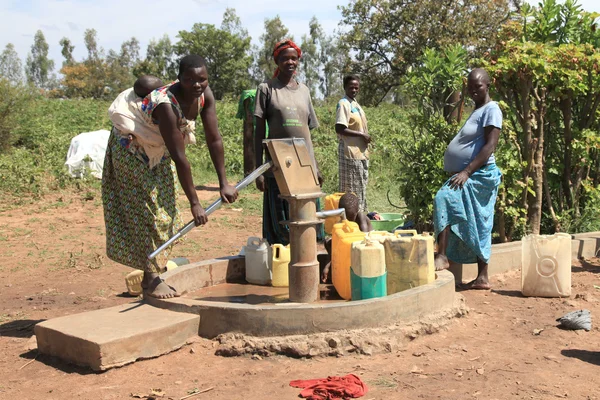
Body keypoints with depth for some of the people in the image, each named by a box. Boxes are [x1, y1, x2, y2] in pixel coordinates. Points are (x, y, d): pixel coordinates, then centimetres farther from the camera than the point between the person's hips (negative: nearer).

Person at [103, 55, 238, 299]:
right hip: (131, 148, -8)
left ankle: (153, 274, 19)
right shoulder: (166, 105, -37)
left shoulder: (205, 95, -17)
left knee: (166, 208, 8)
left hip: (160, 151, 8)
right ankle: (151, 279, 1)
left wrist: (224, 183, -13)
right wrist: (194, 204, -36)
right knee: (145, 209, -7)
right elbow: (179, 158, -38)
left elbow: (214, 140, -12)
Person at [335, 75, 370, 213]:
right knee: (351, 190, -6)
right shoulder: (343, 104, -11)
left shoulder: (355, 104, 16)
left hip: (361, 153, 9)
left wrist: (365, 138, 7)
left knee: (361, 189, 14)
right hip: (350, 153, -9)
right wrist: (361, 135, -17)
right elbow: (339, 129, -20)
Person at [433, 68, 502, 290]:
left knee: (445, 199, -28)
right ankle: (482, 278, 13)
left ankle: (442, 256, -29)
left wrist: (466, 172, -25)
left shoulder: (491, 110, -8)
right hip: (467, 176, 10)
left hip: (479, 175, -10)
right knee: (478, 228, 9)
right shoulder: (477, 111, 21)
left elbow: (490, 146, -19)